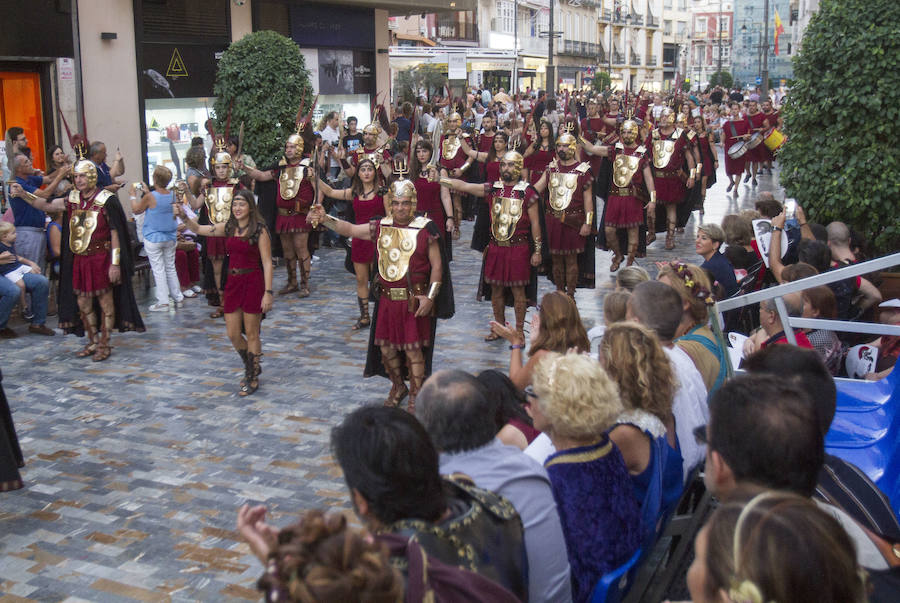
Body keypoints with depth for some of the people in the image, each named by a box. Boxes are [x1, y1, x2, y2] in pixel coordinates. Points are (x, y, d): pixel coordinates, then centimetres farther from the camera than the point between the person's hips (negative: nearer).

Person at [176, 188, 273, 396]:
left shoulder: (259, 230, -11)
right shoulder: (229, 227, 7)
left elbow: (267, 263, -13)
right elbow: (199, 229, 13)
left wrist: (268, 292, -17)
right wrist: (184, 216, -6)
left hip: (252, 283, -6)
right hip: (233, 283, 6)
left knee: (251, 334, 4)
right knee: (233, 334, 9)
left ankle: (253, 378, 19)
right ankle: (250, 367, 33)